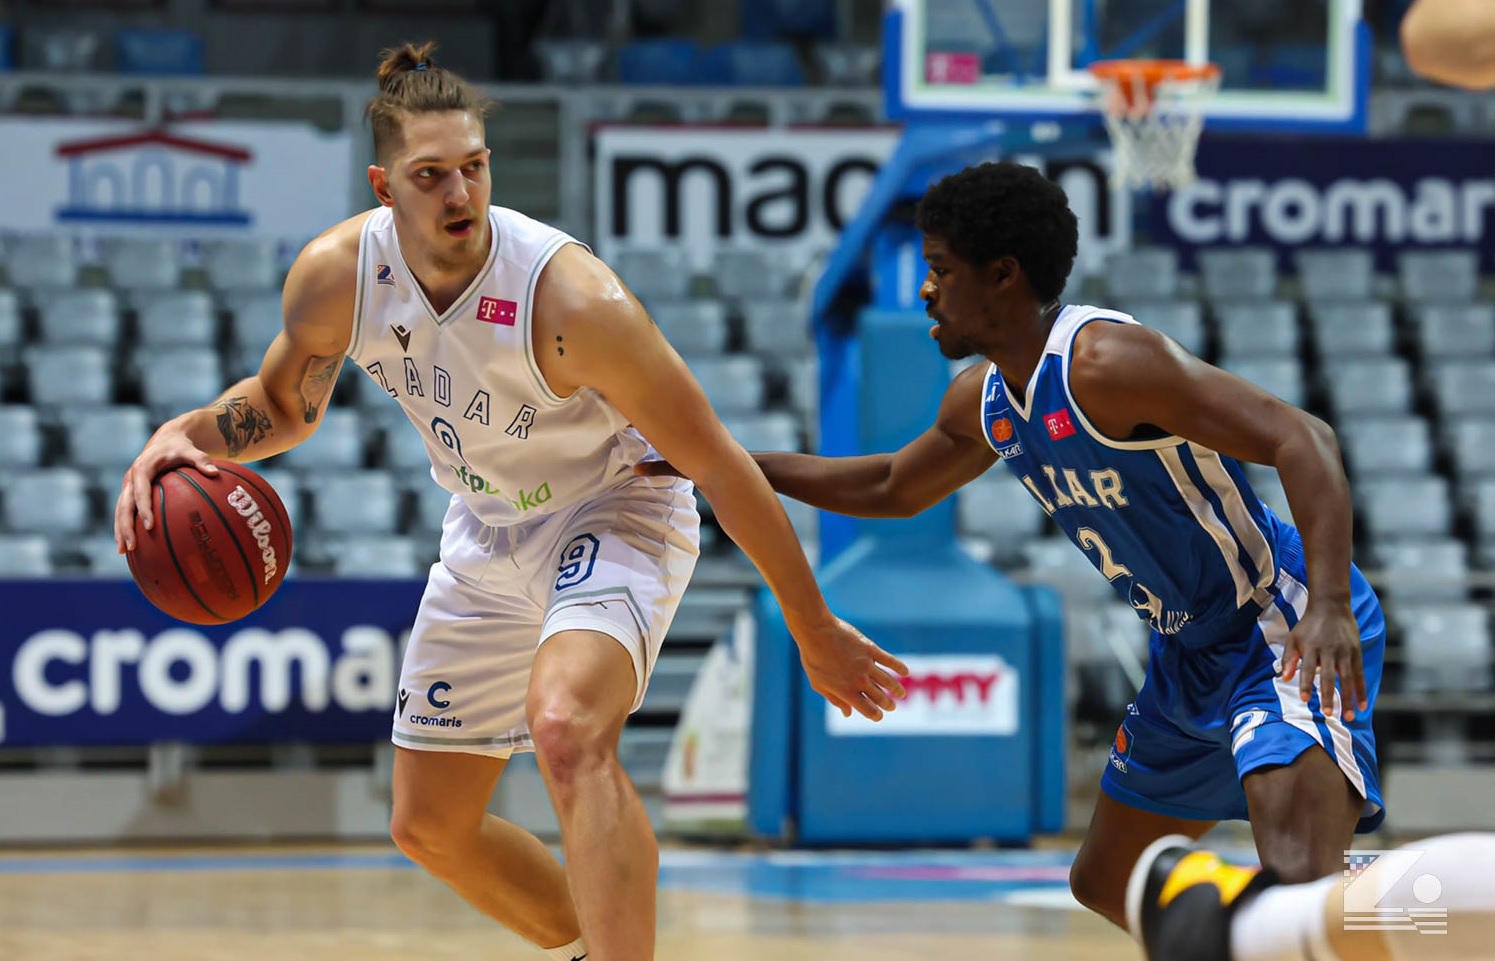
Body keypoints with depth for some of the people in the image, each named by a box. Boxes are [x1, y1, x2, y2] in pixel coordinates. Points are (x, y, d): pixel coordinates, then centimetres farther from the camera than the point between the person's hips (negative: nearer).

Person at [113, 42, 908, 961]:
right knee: (430, 826, 12)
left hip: (615, 514, -6)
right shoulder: (335, 276, -19)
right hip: (488, 532, 6)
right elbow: (283, 404, 5)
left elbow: (721, 466, -23)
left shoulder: (573, 298, -33)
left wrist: (815, 632, -17)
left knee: (566, 728, -37)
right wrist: (186, 435, -18)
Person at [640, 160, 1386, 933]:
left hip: (1280, 631, -10)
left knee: (1298, 886, -31)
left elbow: (1301, 441, -30)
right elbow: (892, 488, 28)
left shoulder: (1104, 362, -24)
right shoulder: (983, 401, 6)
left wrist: (1329, 604, -42)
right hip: (1190, 657, 10)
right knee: (1106, 883, 22)